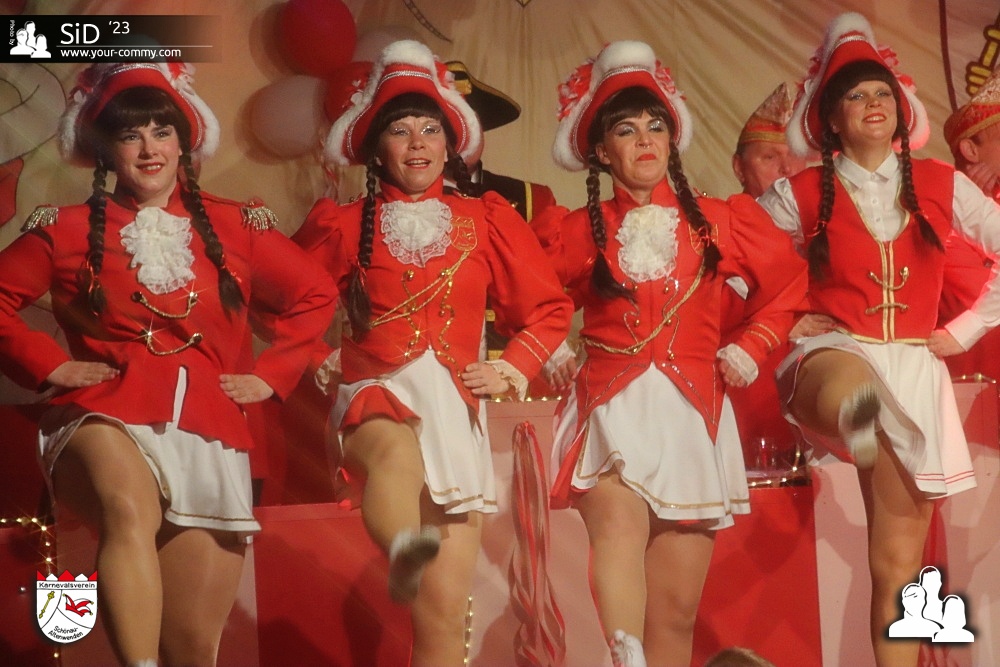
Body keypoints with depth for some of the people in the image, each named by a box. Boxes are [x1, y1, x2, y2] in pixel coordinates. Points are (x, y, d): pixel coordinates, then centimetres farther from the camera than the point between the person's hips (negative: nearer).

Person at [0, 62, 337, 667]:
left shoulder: (234, 227, 11)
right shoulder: (69, 229, 9)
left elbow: (316, 295, 20)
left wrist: (270, 375, 10)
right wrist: (50, 365, 4)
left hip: (209, 432, 2)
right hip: (108, 419, -2)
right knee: (130, 510, -40)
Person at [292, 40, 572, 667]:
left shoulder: (487, 219, 12)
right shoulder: (344, 223, 11)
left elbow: (550, 306, 17)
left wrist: (516, 367, 4)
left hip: (455, 401, 2)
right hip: (378, 392, -1)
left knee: (445, 608, -7)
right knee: (397, 452, -42)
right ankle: (404, 553, -71)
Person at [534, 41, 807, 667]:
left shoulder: (719, 222, 11)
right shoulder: (575, 232, 8)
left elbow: (790, 282, 21)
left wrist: (753, 347, 11)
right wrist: (554, 352, 5)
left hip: (692, 415, 2)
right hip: (612, 409, -2)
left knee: (676, 611, 0)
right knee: (621, 524, -35)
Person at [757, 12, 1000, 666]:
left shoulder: (941, 184, 9)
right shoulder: (802, 193, 5)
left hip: (912, 368, 3)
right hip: (835, 353, -3)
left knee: (898, 561, 0)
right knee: (850, 387, -46)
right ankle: (854, 418, -82)